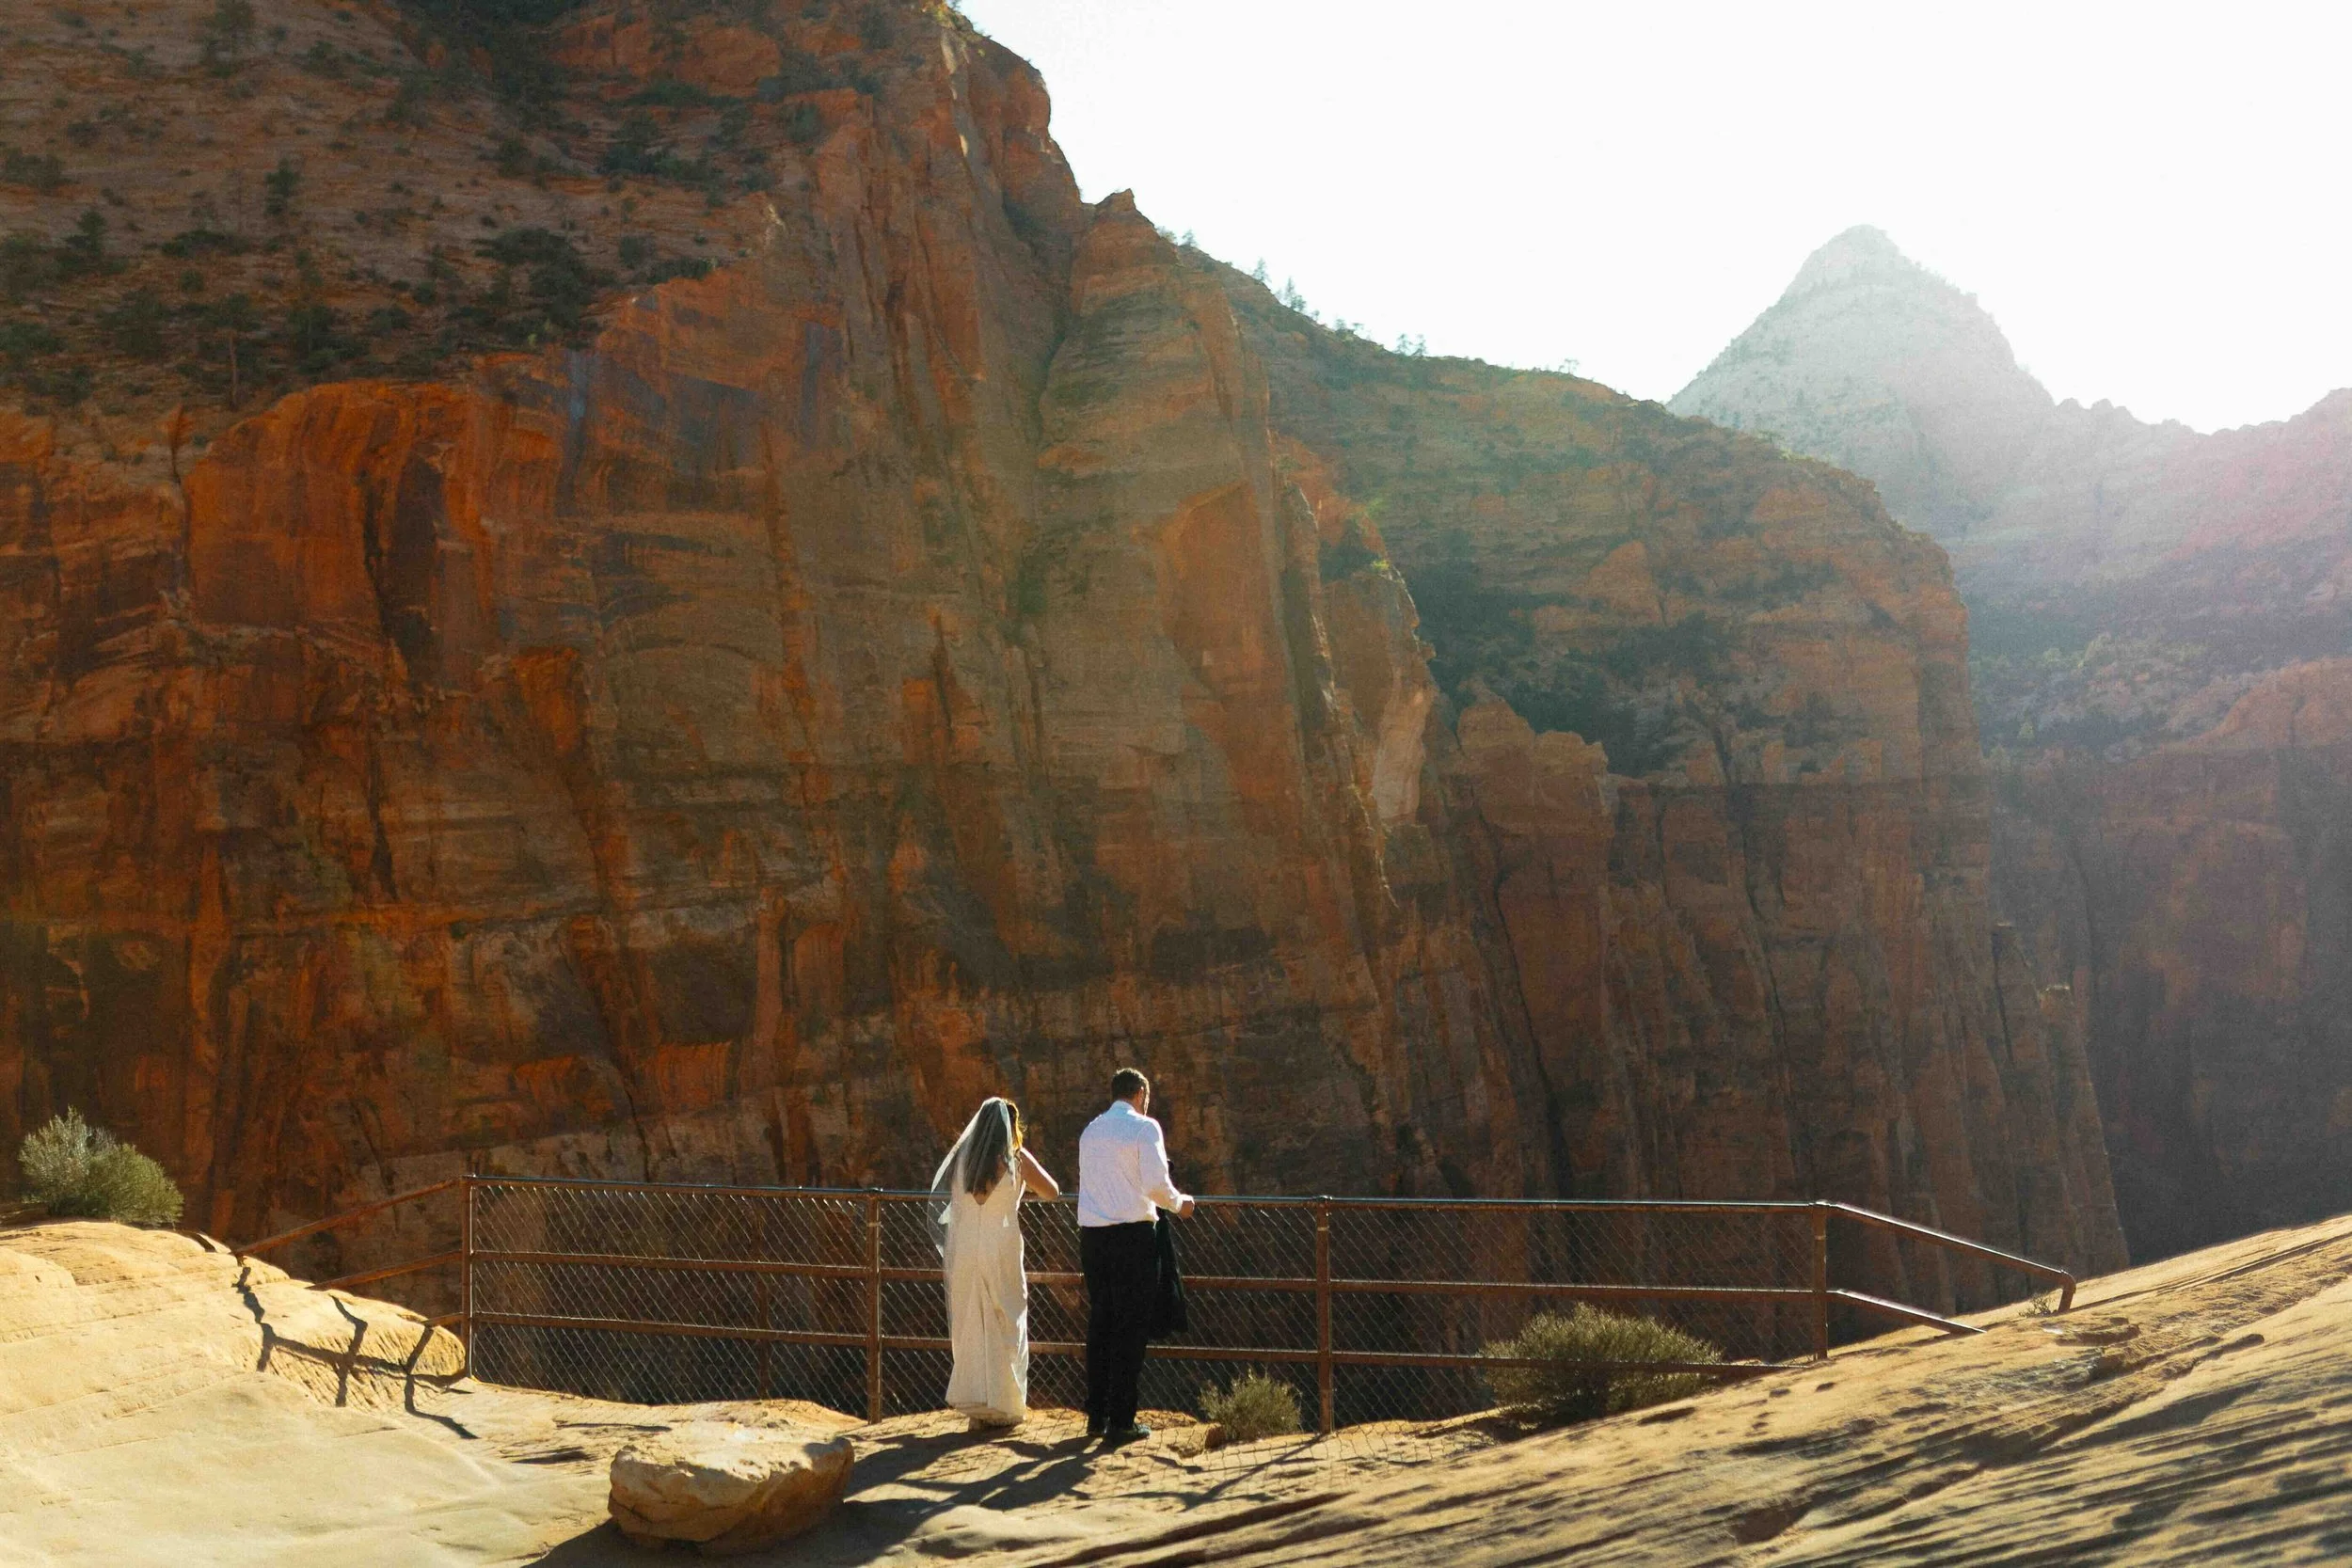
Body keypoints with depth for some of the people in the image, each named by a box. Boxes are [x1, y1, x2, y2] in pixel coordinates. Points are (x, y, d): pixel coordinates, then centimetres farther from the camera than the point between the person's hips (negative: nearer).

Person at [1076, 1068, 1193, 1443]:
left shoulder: (1090, 1131, 15)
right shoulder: (1144, 1127, -5)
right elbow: (1156, 1184, -14)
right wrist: (1178, 1203, 7)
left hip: (1091, 1233, 6)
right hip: (1133, 1234, -6)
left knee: (1099, 1323, 13)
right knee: (1130, 1326, -1)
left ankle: (1096, 1416, 16)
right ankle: (1120, 1421, -1)